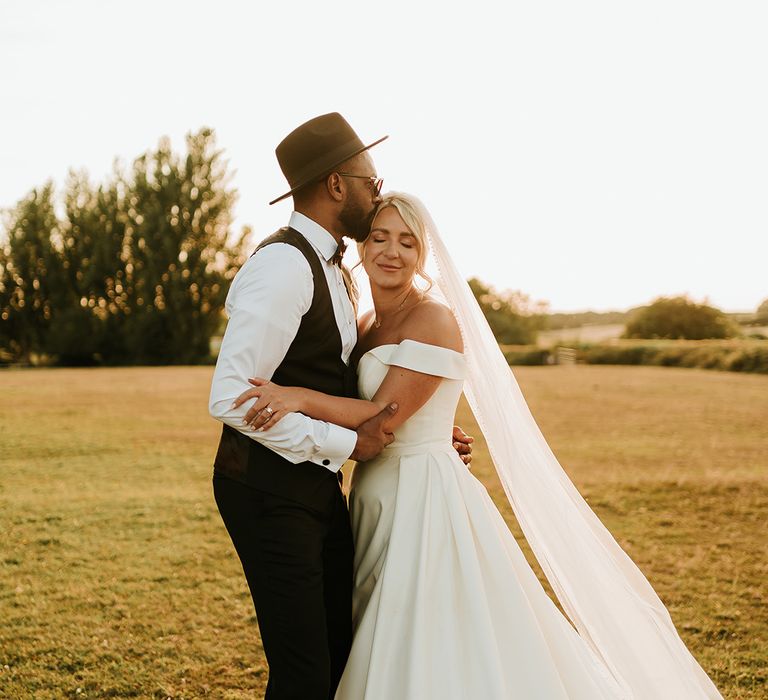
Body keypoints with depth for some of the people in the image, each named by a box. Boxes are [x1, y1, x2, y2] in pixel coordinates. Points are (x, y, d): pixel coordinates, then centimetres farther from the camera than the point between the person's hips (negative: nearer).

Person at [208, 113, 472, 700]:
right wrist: (346, 443, -19)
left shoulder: (331, 268, 14)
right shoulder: (283, 267, -17)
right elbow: (230, 398, -24)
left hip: (318, 486, 9)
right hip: (272, 491, -9)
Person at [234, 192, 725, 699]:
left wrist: (300, 397, -32)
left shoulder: (434, 321, -14)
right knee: (387, 657, 19)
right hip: (376, 500, 9)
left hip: (423, 500, -8)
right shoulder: (367, 327, 12)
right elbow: (359, 418, 11)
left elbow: (383, 416, -21)